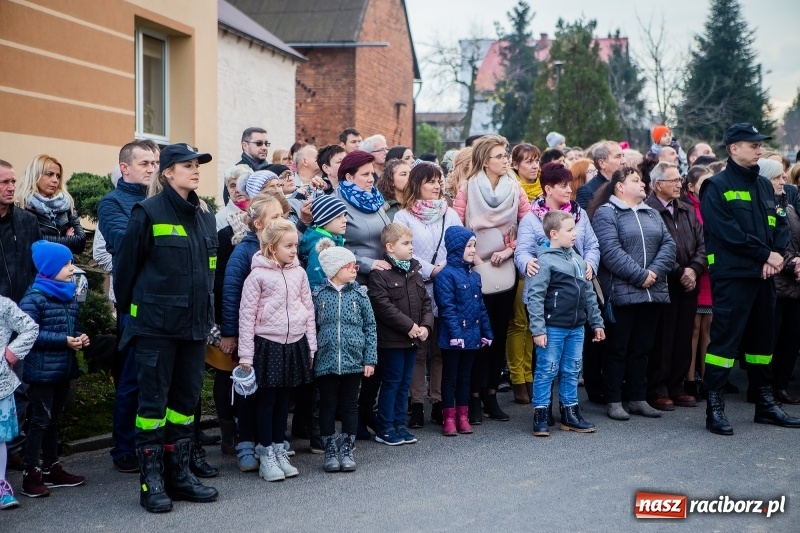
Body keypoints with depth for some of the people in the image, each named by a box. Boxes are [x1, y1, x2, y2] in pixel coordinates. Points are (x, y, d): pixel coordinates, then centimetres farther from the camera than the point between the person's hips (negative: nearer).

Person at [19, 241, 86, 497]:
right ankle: (31, 474, 3)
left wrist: (81, 337, -2)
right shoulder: (34, 298, -14)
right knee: (40, 419, -4)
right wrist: (64, 340, -22)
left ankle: (51, 468, 25)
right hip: (42, 369, -8)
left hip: (63, 368, 8)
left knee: (54, 418, 15)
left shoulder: (69, 295, 10)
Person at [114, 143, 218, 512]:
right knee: (153, 399, -1)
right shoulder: (148, 213, -9)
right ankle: (150, 480, 6)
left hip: (194, 325, 6)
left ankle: (179, 473, 20)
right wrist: (129, 309, 3)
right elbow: (126, 264, -5)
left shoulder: (204, 216, 11)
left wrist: (206, 312, 14)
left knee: (186, 398, 11)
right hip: (156, 325, -6)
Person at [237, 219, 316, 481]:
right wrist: (246, 354, -9)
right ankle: (266, 455, 11)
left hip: (295, 344, 4)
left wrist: (311, 346, 9)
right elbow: (246, 314, -7)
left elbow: (308, 309, 11)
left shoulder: (298, 273, 6)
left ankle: (278, 449, 22)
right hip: (267, 344, -4)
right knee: (267, 399, 3)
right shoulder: (258, 275, -8)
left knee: (284, 398, 12)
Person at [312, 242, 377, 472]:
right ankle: (330, 451, 18)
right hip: (326, 362, -1)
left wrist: (370, 359, -1)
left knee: (350, 406, 8)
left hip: (353, 361, 1)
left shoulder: (359, 294, 2)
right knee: (328, 406, 7)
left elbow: (370, 327, 3)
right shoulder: (318, 295, -1)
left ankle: (347, 450, 19)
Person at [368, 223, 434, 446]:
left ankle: (399, 424, 21)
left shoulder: (414, 272, 12)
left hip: (413, 338, 7)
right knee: (391, 382, -1)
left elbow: (426, 301, 13)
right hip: (392, 339, -7)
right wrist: (409, 325, -19)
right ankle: (385, 429, 7)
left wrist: (426, 325, -4)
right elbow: (382, 305, -20)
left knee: (404, 383, 13)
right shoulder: (380, 273, -12)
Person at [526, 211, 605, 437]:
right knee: (546, 371, 0)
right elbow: (535, 297, -15)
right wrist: (538, 329, -18)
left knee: (571, 372, 13)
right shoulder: (545, 261, -13)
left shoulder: (578, 260, 12)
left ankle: (570, 413, 22)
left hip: (576, 328, 7)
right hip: (553, 328, -7)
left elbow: (589, 293, 18)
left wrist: (596, 322, 18)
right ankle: (540, 415, 8)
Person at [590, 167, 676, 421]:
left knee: (642, 348, 12)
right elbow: (610, 251, -16)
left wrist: (656, 271, -10)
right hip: (621, 293, -6)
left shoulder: (651, 214, 18)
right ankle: (614, 402, 7)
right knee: (617, 348, 1)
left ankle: (639, 399, 19)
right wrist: (640, 275, -17)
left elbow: (668, 244, 7)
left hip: (652, 293, 6)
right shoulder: (605, 213, -4)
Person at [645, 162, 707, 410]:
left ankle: (676, 387, 20)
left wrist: (694, 269, -6)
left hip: (688, 284, 7)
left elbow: (702, 244, 11)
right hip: (663, 285, -7)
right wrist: (679, 273, -13)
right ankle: (658, 391, 7)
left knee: (683, 340, 10)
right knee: (662, 340, -2)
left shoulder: (688, 211, 15)